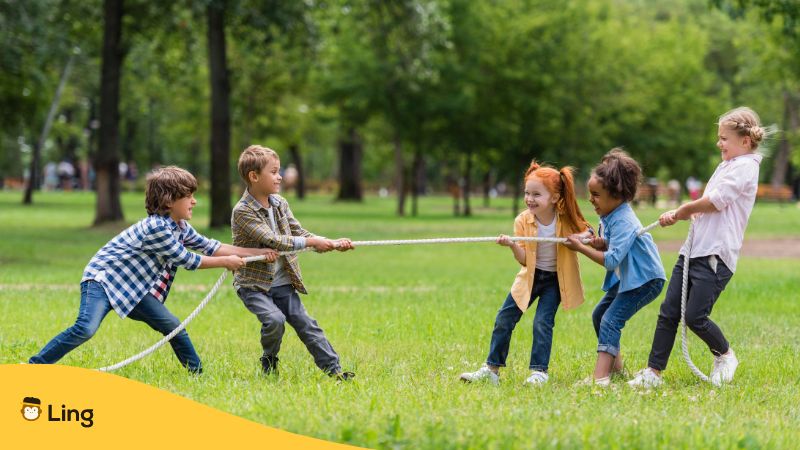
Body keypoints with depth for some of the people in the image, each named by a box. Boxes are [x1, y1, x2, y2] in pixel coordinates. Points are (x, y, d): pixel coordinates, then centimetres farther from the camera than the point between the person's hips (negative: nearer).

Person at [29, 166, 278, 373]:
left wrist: (256, 252, 7)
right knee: (86, 329, -30)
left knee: (172, 326, 2)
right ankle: (33, 367, -25)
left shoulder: (180, 227, 8)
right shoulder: (157, 227, -23)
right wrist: (226, 262, -4)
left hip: (133, 288, 9)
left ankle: (197, 373, 15)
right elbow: (187, 260, -15)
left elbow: (208, 246, 11)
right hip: (102, 278, -9)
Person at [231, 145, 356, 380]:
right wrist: (311, 242, -25)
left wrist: (332, 243, -9)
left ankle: (334, 370, 0)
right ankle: (269, 366, 0)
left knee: (306, 323, 0)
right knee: (275, 320, -25)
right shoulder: (242, 211, -18)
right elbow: (273, 241, -26)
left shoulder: (280, 203, 5)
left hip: (282, 284, 6)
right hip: (253, 284, -6)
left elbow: (299, 233, 6)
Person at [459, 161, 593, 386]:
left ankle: (539, 371, -2)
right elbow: (524, 259, -15)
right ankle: (491, 369, 10)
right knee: (504, 319, 0)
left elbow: (587, 231, 1)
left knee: (542, 322, -15)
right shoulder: (523, 220, -14)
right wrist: (512, 246, -36)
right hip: (530, 276, 3)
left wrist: (581, 237, -22)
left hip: (555, 279, -3)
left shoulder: (566, 219, -18)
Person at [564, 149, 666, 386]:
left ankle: (600, 377, -31)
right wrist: (600, 244, -11)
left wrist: (581, 248, -24)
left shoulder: (623, 222, -27)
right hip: (626, 277, 11)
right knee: (599, 315, 18)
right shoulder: (609, 215, 2)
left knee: (611, 320, -21)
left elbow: (611, 261, -31)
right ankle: (616, 365, 32)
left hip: (646, 278, -11)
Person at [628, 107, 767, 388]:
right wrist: (677, 215, 5)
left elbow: (716, 201, -15)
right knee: (668, 312, 2)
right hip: (694, 248, 9)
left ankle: (724, 355, 16)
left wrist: (684, 210, 1)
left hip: (716, 254, -9)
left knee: (695, 317, -10)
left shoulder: (745, 167, -8)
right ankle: (654, 371, 4)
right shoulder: (726, 166, 23)